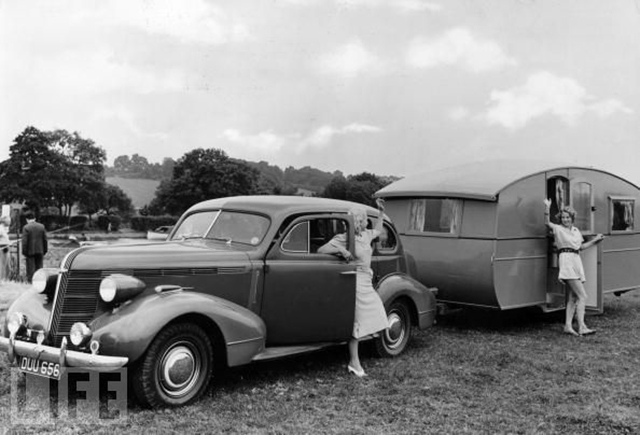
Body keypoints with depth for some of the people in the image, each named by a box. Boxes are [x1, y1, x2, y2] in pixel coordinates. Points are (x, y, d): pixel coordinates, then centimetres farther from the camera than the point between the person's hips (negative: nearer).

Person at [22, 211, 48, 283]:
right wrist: (44, 250, 12)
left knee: (30, 267, 1)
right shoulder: (41, 226, 4)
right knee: (39, 266, 10)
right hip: (40, 251, 4)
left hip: (30, 251, -4)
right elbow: (45, 239, 6)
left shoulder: (26, 227, -10)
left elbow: (24, 241, -12)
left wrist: (24, 252, -6)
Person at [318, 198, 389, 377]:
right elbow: (321, 250, -14)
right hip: (354, 284, -8)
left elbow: (378, 230, 33)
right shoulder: (343, 239, -11)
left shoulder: (366, 235, 12)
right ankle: (354, 362, 4)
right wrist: (341, 250, -26)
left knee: (370, 318, 7)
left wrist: (381, 211, 26)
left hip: (367, 284, 8)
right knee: (355, 322, -5)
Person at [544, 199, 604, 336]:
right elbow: (547, 223, -21)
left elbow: (582, 246, 26)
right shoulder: (558, 229, -3)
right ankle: (581, 327, -19)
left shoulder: (576, 230, 18)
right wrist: (547, 208, -33)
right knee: (582, 296, -14)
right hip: (566, 260, -8)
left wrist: (595, 240, 24)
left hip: (576, 261, 8)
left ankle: (568, 325, 12)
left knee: (572, 297, 8)